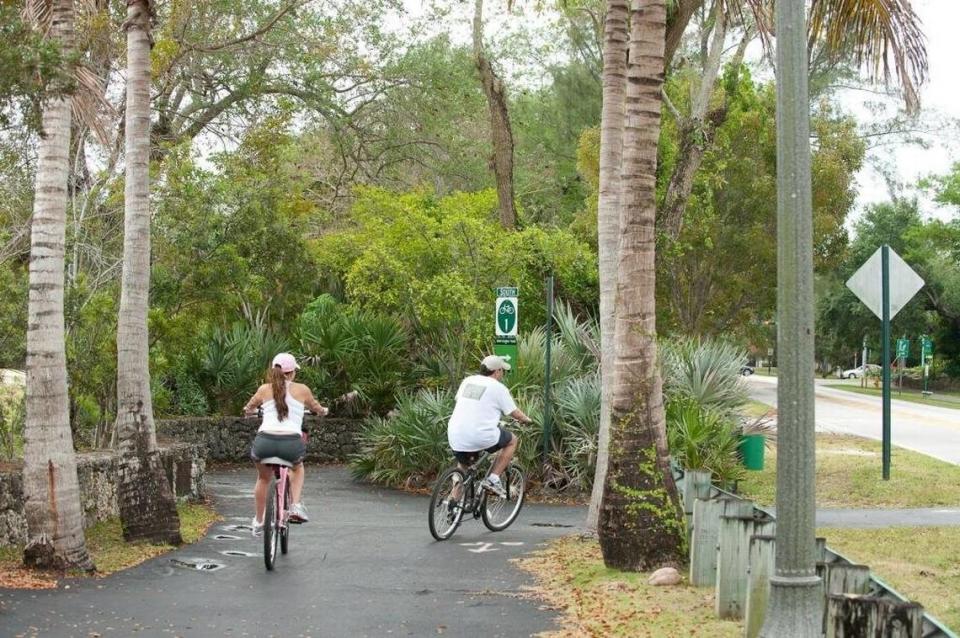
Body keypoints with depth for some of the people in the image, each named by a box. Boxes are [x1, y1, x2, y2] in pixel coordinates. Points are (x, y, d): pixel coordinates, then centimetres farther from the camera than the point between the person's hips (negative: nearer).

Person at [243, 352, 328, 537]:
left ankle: (258, 522, 41)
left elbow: (247, 409, 33)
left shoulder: (265, 389, 14)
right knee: (297, 467, 35)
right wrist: (323, 411, 55)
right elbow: (317, 408, 31)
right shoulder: (302, 390, 12)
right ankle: (296, 506, 15)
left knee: (263, 478, 33)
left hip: (265, 441, 1)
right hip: (291, 443, -1)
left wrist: (249, 410, 57)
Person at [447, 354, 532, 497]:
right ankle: (493, 479, 12)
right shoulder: (498, 388, -1)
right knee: (513, 440, 19)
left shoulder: (467, 381, 14)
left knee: (463, 466, 32)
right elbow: (515, 414, 3)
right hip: (482, 437, -6)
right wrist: (527, 420, 25)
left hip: (456, 437, 6)